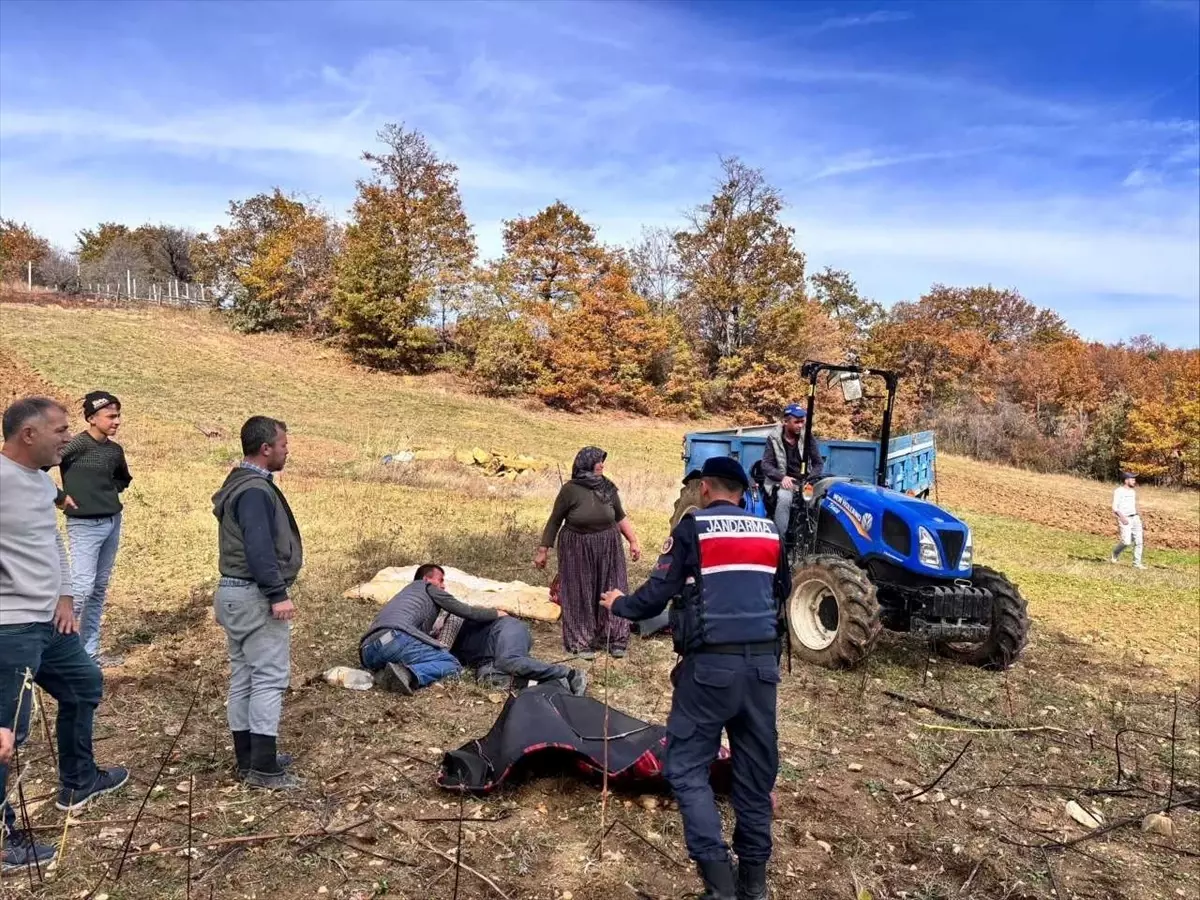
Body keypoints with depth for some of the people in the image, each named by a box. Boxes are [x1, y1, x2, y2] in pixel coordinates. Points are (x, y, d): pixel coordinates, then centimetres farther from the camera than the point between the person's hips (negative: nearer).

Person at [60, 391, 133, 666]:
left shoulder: (115, 450, 8)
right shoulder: (77, 445, -13)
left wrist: (110, 493, 11)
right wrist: (59, 497, -15)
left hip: (113, 522, 7)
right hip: (85, 525, -7)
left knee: (99, 589, 11)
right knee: (82, 587, -10)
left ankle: (90, 651, 19)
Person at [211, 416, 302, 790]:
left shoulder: (239, 483, 15)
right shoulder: (255, 490, -19)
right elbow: (259, 548, -25)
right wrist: (278, 594, -23)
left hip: (235, 592, 11)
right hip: (256, 596, -11)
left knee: (243, 677, 14)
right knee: (270, 679, -5)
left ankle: (249, 758, 23)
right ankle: (263, 767, -1)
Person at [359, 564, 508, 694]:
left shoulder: (405, 593, 40)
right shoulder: (427, 587, 21)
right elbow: (467, 612, 19)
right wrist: (496, 613, 32)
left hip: (367, 652, 7)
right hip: (396, 639, -7)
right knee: (453, 665, 3)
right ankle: (408, 674, -24)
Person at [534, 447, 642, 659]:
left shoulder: (608, 488, 1)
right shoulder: (570, 490, -10)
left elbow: (621, 517, 11)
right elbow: (554, 521, -5)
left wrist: (633, 541, 7)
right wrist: (543, 550, -4)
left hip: (608, 548, 4)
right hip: (577, 549, -3)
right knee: (580, 596, 4)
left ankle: (613, 639, 20)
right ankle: (581, 642, 16)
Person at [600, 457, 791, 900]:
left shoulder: (693, 527, -5)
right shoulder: (769, 531, 10)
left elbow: (658, 593, -6)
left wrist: (619, 604, 13)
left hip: (711, 664, -5)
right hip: (762, 663, 5)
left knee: (687, 767, 5)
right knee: (756, 769, 14)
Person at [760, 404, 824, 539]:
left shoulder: (808, 438, 8)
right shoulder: (773, 439, 3)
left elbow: (819, 463, 7)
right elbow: (766, 465, -3)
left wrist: (811, 479, -13)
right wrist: (782, 477, -21)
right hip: (784, 481, -2)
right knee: (784, 497, -36)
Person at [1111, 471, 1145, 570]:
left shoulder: (1132, 491, 15)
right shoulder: (1118, 491, -7)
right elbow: (1114, 507, -14)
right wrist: (1122, 517, -28)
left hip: (1135, 518, 7)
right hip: (1124, 519, -7)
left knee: (1138, 541, 0)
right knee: (1126, 541, -16)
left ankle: (1137, 563, 6)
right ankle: (1114, 555, 10)